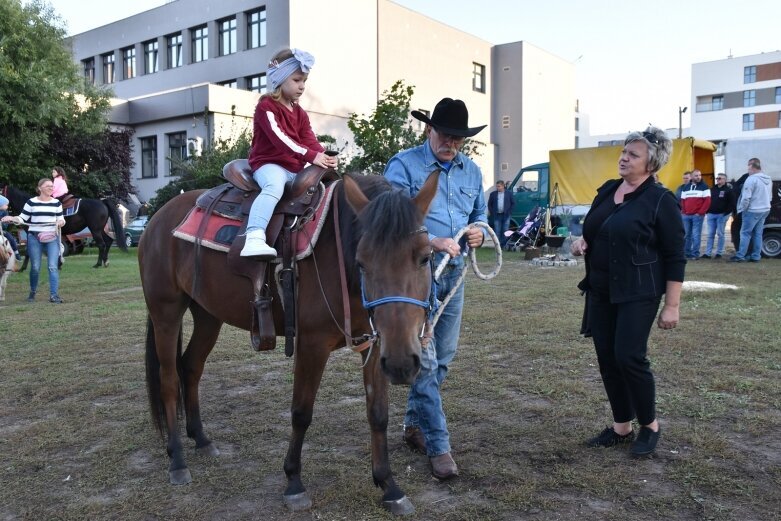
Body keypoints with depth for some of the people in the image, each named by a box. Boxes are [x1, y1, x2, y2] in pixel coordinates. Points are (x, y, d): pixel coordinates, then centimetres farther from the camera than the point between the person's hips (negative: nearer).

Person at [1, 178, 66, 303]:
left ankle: (54, 295, -11)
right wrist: (11, 218, -14)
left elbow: (61, 219, 10)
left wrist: (61, 222, -12)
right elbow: (22, 218, 4)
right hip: (34, 238, -1)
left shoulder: (57, 203, 7)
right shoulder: (31, 202, 2)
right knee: (35, 267, 3)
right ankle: (32, 293, 24)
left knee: (53, 266, -9)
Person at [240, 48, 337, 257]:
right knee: (274, 186, -38)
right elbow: (279, 138, -21)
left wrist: (325, 156, -17)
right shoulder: (266, 106, -7)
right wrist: (311, 156, -30)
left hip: (295, 168, 8)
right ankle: (254, 239, -52)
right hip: (269, 164, -8)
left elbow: (310, 141, 6)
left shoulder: (300, 113, 18)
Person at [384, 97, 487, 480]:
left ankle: (414, 423, 33)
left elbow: (480, 214, 20)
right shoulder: (403, 165, -9)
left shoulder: (471, 171, 9)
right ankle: (438, 445, 5)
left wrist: (478, 232, -4)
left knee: (443, 357, 14)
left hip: (454, 273, 7)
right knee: (424, 359, -6)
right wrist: (433, 242, -26)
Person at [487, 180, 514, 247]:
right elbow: (489, 204, 10)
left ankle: (504, 245, 7)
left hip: (506, 215, 0)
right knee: (497, 231, -1)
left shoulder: (509, 194, 6)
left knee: (505, 231, 1)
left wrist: (510, 211, -1)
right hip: (496, 215, 0)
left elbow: (512, 203, 8)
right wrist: (491, 212, 0)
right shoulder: (493, 194, 8)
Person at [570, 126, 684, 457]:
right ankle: (622, 428, 22)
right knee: (607, 359, 8)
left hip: (638, 294, -7)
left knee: (629, 357, -10)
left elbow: (675, 257, -10)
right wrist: (581, 241, 1)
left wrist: (672, 305, -13)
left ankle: (650, 426, 13)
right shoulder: (607, 190, 9)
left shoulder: (660, 200, -10)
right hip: (601, 291, 7)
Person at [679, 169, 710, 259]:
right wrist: (683, 211, 4)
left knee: (696, 235, -6)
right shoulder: (686, 187, 14)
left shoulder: (704, 186, 1)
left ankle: (695, 254, -2)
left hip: (697, 215, -5)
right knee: (686, 235, 9)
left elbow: (707, 200, -5)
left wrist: (700, 212, -11)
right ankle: (687, 253, 17)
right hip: (686, 215, 5)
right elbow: (682, 200, 17)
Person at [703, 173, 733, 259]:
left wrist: (726, 213, -14)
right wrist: (707, 211, 6)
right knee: (710, 234, 4)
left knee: (720, 234, 0)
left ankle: (719, 253, 6)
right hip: (711, 214, 5)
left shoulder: (728, 190, -2)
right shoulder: (712, 189, 14)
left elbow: (732, 203, -8)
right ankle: (708, 253, 4)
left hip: (721, 215, -5)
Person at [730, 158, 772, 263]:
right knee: (758, 234, 11)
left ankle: (740, 256, -2)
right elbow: (769, 196, 18)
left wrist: (741, 209, -7)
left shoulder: (751, 179, -17)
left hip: (752, 211, -8)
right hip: (765, 210, 8)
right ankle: (755, 256, 13)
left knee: (745, 233, -2)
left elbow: (746, 198, -19)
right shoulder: (768, 179, 11)